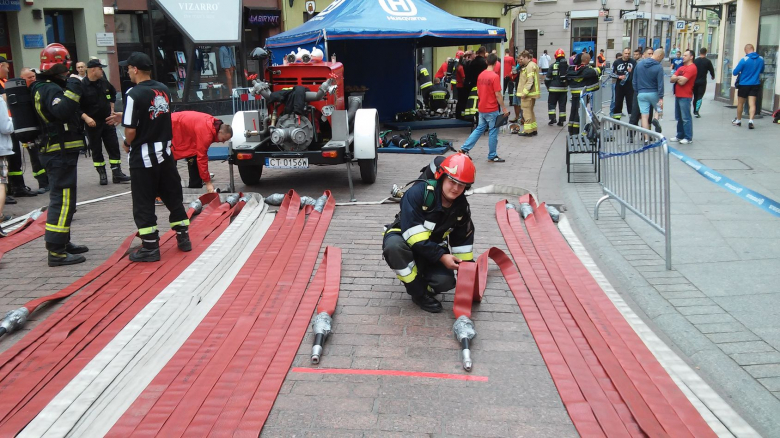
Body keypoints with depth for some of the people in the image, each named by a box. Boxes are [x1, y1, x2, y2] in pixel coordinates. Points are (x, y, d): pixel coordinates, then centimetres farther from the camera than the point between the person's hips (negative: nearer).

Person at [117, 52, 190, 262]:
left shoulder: (134, 94, -16)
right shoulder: (163, 90, 5)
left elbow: (131, 129, -19)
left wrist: (127, 145, 2)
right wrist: (123, 116, 18)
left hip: (143, 156, -6)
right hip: (165, 152, 6)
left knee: (144, 203, 2)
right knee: (173, 196, 14)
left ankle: (150, 247, 6)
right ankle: (183, 238, 21)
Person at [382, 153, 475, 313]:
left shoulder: (461, 207, -8)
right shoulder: (419, 192, -28)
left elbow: (463, 242, 2)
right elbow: (413, 234, -31)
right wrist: (441, 256, -32)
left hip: (434, 248, 4)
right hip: (404, 239, -4)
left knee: (445, 281, -24)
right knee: (394, 246, -40)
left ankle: (422, 274, 13)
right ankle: (419, 293, -19)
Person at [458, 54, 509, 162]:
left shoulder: (481, 75, 5)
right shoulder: (494, 76, -17)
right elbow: (498, 94, -18)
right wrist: (504, 108, -12)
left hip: (481, 108, 7)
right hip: (492, 109, -7)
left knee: (480, 129, 18)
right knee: (493, 132, 4)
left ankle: (465, 148, 14)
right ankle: (492, 156, 11)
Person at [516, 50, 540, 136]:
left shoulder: (530, 66, -15)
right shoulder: (532, 65, 18)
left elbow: (530, 81, -22)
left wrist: (524, 93, -22)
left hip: (528, 94, -11)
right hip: (530, 93, 11)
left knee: (527, 112, -5)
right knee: (530, 112, 17)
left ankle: (528, 131, -2)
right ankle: (533, 129, 24)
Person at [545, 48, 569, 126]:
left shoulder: (553, 65, -8)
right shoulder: (567, 66, 1)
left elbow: (548, 78, -6)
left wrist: (548, 86, 8)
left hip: (554, 88, -3)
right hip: (564, 88, 3)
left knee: (551, 103, 9)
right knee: (562, 104, 9)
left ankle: (552, 118, -4)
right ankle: (561, 120, 10)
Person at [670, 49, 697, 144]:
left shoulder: (692, 68, -11)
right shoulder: (681, 67, 18)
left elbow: (682, 82, -18)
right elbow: (671, 79, 11)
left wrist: (676, 78, 2)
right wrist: (679, 78, -8)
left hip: (685, 96, -9)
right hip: (678, 95, 9)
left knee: (686, 118, -7)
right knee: (679, 117, 14)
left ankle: (688, 138, -4)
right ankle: (680, 135, 22)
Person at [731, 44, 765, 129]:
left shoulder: (744, 60, -16)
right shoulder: (761, 59, -1)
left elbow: (735, 73, -11)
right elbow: (762, 71, 16)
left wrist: (741, 71, 9)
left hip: (744, 84, -3)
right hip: (755, 84, 3)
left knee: (740, 103, 13)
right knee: (752, 103, 0)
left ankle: (738, 120, 26)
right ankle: (750, 120, -17)